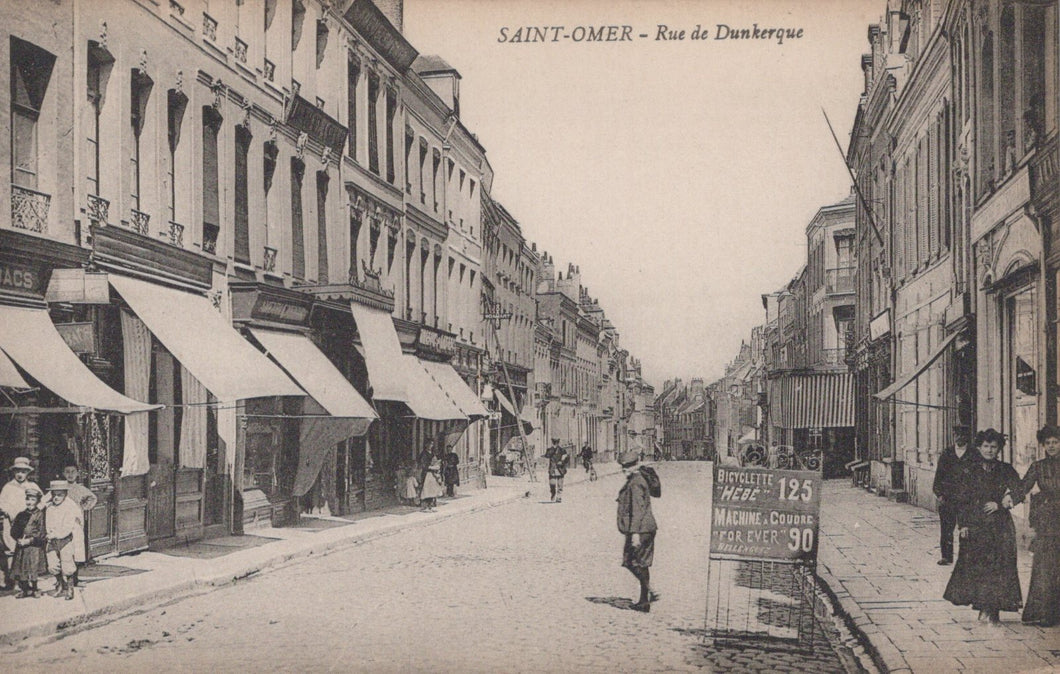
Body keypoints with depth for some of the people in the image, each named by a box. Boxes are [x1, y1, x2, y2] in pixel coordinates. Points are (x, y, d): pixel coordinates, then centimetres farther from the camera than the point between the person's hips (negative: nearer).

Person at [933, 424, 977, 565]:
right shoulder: (946, 453, 11)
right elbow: (939, 474, 11)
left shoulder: (974, 455, 4)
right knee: (946, 527, 2)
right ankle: (946, 555, 9)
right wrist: (938, 492, 1)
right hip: (947, 498, 2)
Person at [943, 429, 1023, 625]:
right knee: (975, 565, -1)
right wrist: (962, 524, -3)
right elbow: (962, 500, 4)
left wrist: (999, 504, -11)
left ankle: (992, 610, 0)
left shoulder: (1006, 471, 5)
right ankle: (984, 607, 8)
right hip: (975, 525, 0)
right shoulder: (971, 471, 5)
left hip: (1000, 526, 0)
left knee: (998, 566, -4)